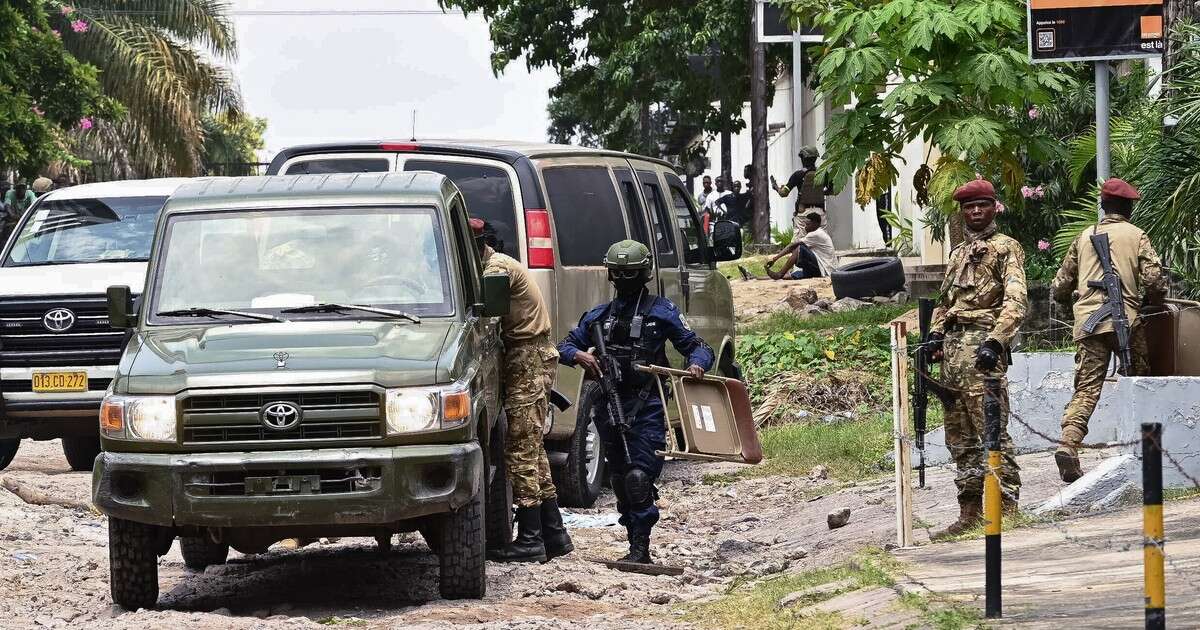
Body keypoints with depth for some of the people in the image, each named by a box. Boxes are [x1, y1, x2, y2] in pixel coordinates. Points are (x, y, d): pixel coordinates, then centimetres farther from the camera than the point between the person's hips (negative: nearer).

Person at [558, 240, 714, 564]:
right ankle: (637, 547, 17)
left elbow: (697, 346, 6)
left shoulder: (662, 311, 6)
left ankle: (640, 547, -18)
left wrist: (697, 364, -17)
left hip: (647, 406, -5)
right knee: (620, 479, 9)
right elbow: (565, 346, 16)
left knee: (639, 476, -17)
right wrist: (578, 355, -7)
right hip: (609, 404, 5)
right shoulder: (599, 315, 18)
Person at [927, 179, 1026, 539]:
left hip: (981, 346, -9)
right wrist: (935, 335, 11)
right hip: (953, 348, 9)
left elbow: (1016, 302, -12)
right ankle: (970, 512, 13)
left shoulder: (1005, 248, -1)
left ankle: (1007, 508, -13)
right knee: (959, 437, 9)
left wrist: (995, 341, -23)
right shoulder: (959, 253, 24)